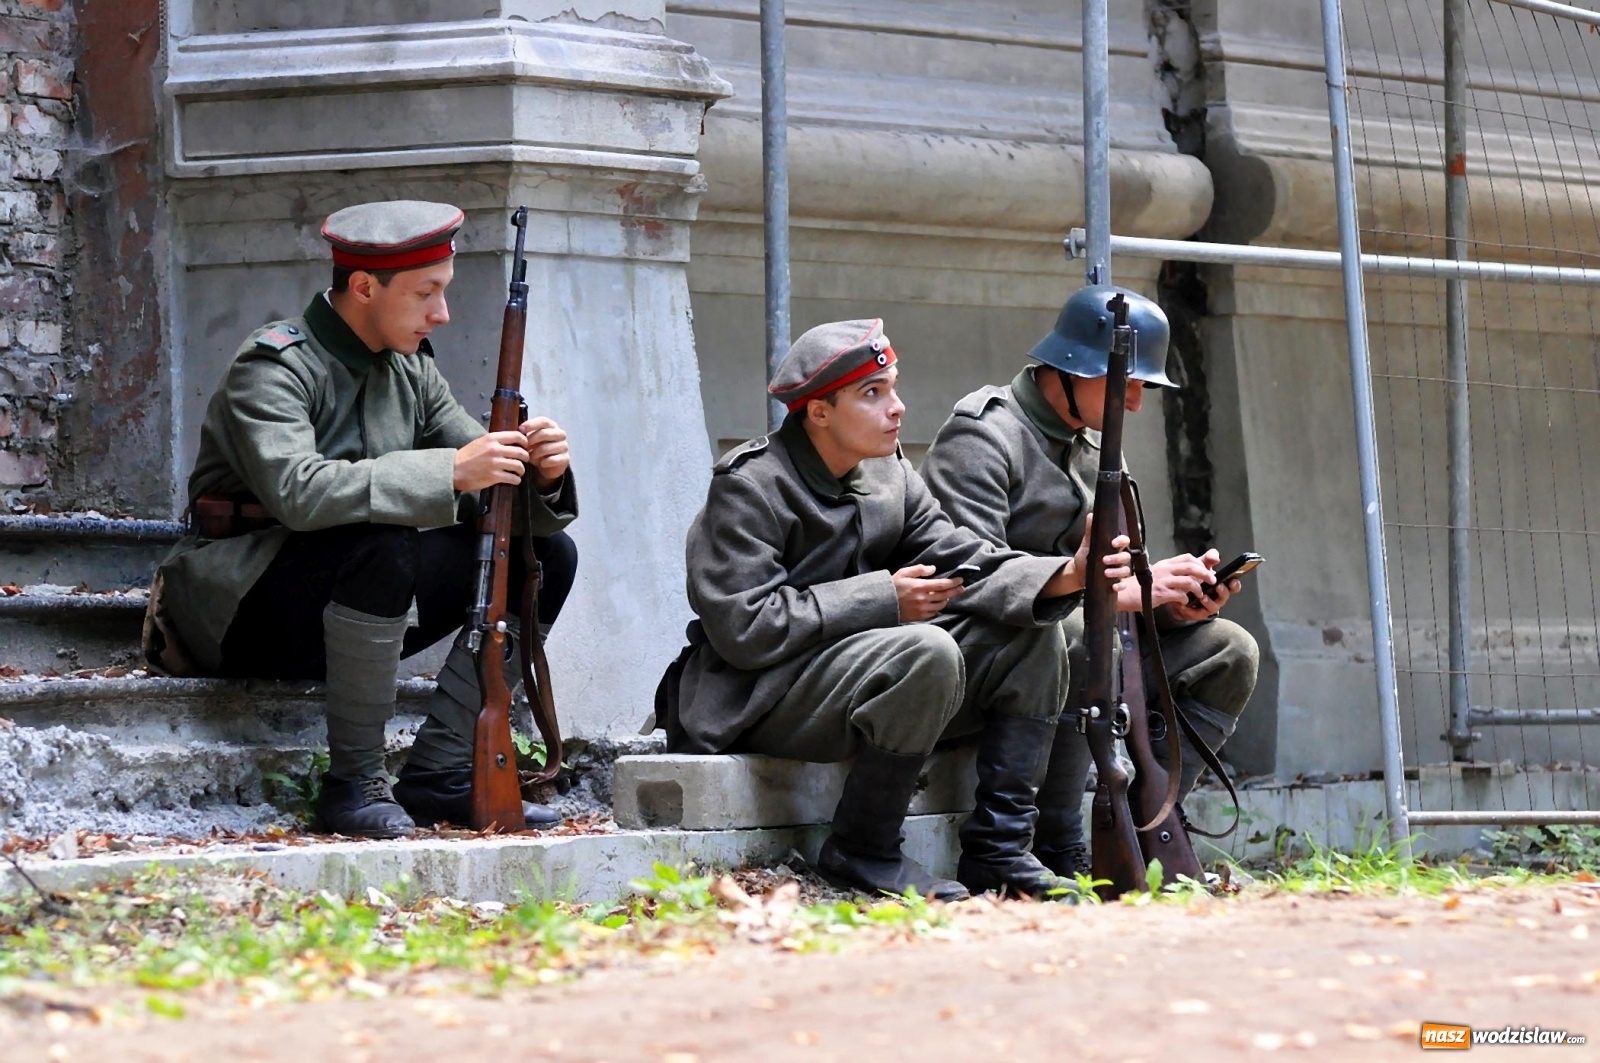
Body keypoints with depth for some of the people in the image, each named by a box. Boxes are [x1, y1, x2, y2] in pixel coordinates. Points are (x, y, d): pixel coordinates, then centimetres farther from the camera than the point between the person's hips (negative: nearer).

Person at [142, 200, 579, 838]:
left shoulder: (410, 369, 8)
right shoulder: (274, 367, -16)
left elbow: (481, 472, 7)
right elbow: (295, 490, -34)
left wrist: (537, 474, -18)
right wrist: (449, 471, -37)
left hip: (353, 604, 8)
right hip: (246, 612, -8)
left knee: (545, 554, -2)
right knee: (382, 543, -37)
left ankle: (438, 774, -9)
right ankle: (352, 782, -26)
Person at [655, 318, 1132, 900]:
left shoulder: (891, 475, 9)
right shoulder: (748, 487, -14)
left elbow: (964, 563, 0)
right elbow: (743, 628, -23)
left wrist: (1066, 576, -19)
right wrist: (883, 598, -21)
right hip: (760, 699, -8)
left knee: (1032, 634, -4)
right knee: (926, 651, -33)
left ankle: (995, 846, -4)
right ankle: (860, 851, -20)